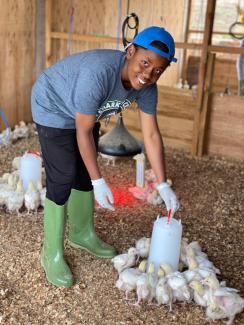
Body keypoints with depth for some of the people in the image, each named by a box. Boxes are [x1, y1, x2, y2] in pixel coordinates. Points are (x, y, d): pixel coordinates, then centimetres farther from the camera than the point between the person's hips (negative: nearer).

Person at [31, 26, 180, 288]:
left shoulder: (146, 87, -18)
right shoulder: (99, 73, -40)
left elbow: (151, 135, -13)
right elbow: (83, 131, -31)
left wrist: (163, 185, -14)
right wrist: (99, 182, -28)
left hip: (85, 114, 7)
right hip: (53, 108, -7)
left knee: (85, 172, 13)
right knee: (63, 177, -11)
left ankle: (82, 233, 34)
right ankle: (52, 254, 4)